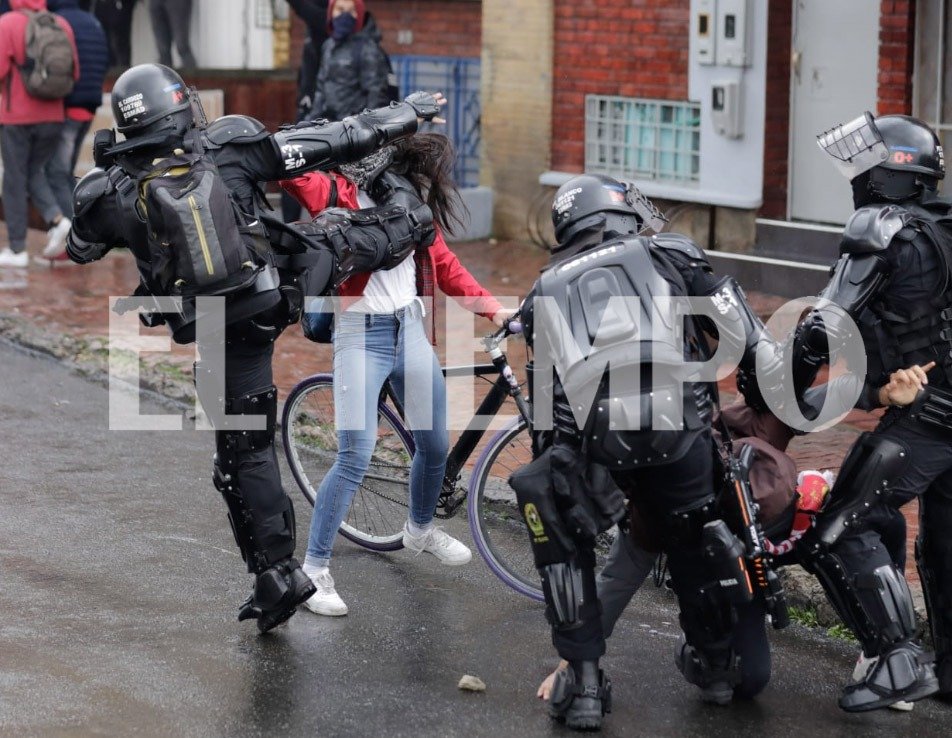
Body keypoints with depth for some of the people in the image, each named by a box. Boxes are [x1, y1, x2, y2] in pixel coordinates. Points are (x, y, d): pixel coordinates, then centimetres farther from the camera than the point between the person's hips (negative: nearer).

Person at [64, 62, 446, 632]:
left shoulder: (113, 193, -9)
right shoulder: (231, 148, -9)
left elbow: (79, 250, 11)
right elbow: (336, 141, -4)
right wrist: (408, 114, 8)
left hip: (222, 337, 1)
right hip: (285, 290, 0)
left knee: (244, 453, 11)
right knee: (335, 238, 29)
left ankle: (277, 573, 14)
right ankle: (403, 231, 55)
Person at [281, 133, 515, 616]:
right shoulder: (349, 195, -11)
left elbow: (445, 266, 19)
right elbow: (300, 180, -27)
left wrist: (491, 309, 16)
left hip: (410, 331, 7)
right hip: (361, 336, -7)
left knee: (435, 446, 14)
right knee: (356, 457, -14)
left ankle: (420, 530, 43)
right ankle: (314, 569, -4)